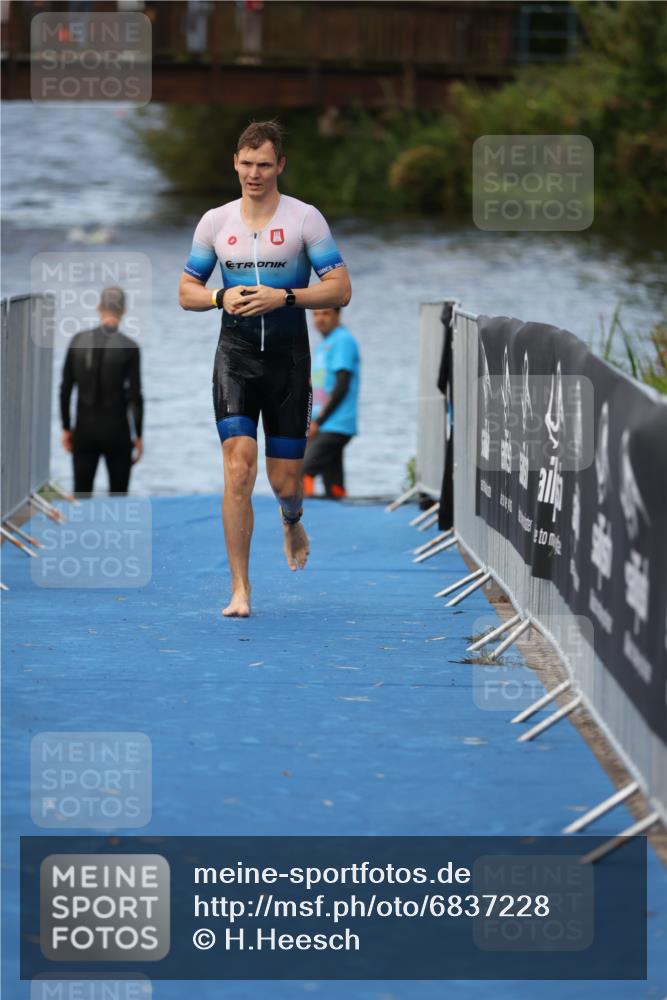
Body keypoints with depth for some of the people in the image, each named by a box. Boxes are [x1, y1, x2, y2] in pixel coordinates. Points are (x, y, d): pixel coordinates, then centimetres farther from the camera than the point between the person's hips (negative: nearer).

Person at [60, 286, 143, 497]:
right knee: (118, 496, 8)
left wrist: (66, 428, 10)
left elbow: (65, 388, 0)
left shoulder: (79, 340, -3)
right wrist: (138, 436, -1)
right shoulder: (129, 347, -11)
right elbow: (135, 395, -10)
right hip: (117, 430, -2)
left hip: (85, 430, 2)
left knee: (81, 495, 8)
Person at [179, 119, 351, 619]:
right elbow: (187, 291, 12)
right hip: (235, 353, 1)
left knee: (284, 480, 3)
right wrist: (222, 297, -9)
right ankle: (240, 587, -10)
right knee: (239, 466, -14)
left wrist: (285, 297, -18)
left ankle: (292, 521, 43)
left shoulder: (305, 218, -2)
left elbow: (340, 289, -4)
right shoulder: (215, 222, 6)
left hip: (287, 357, -1)